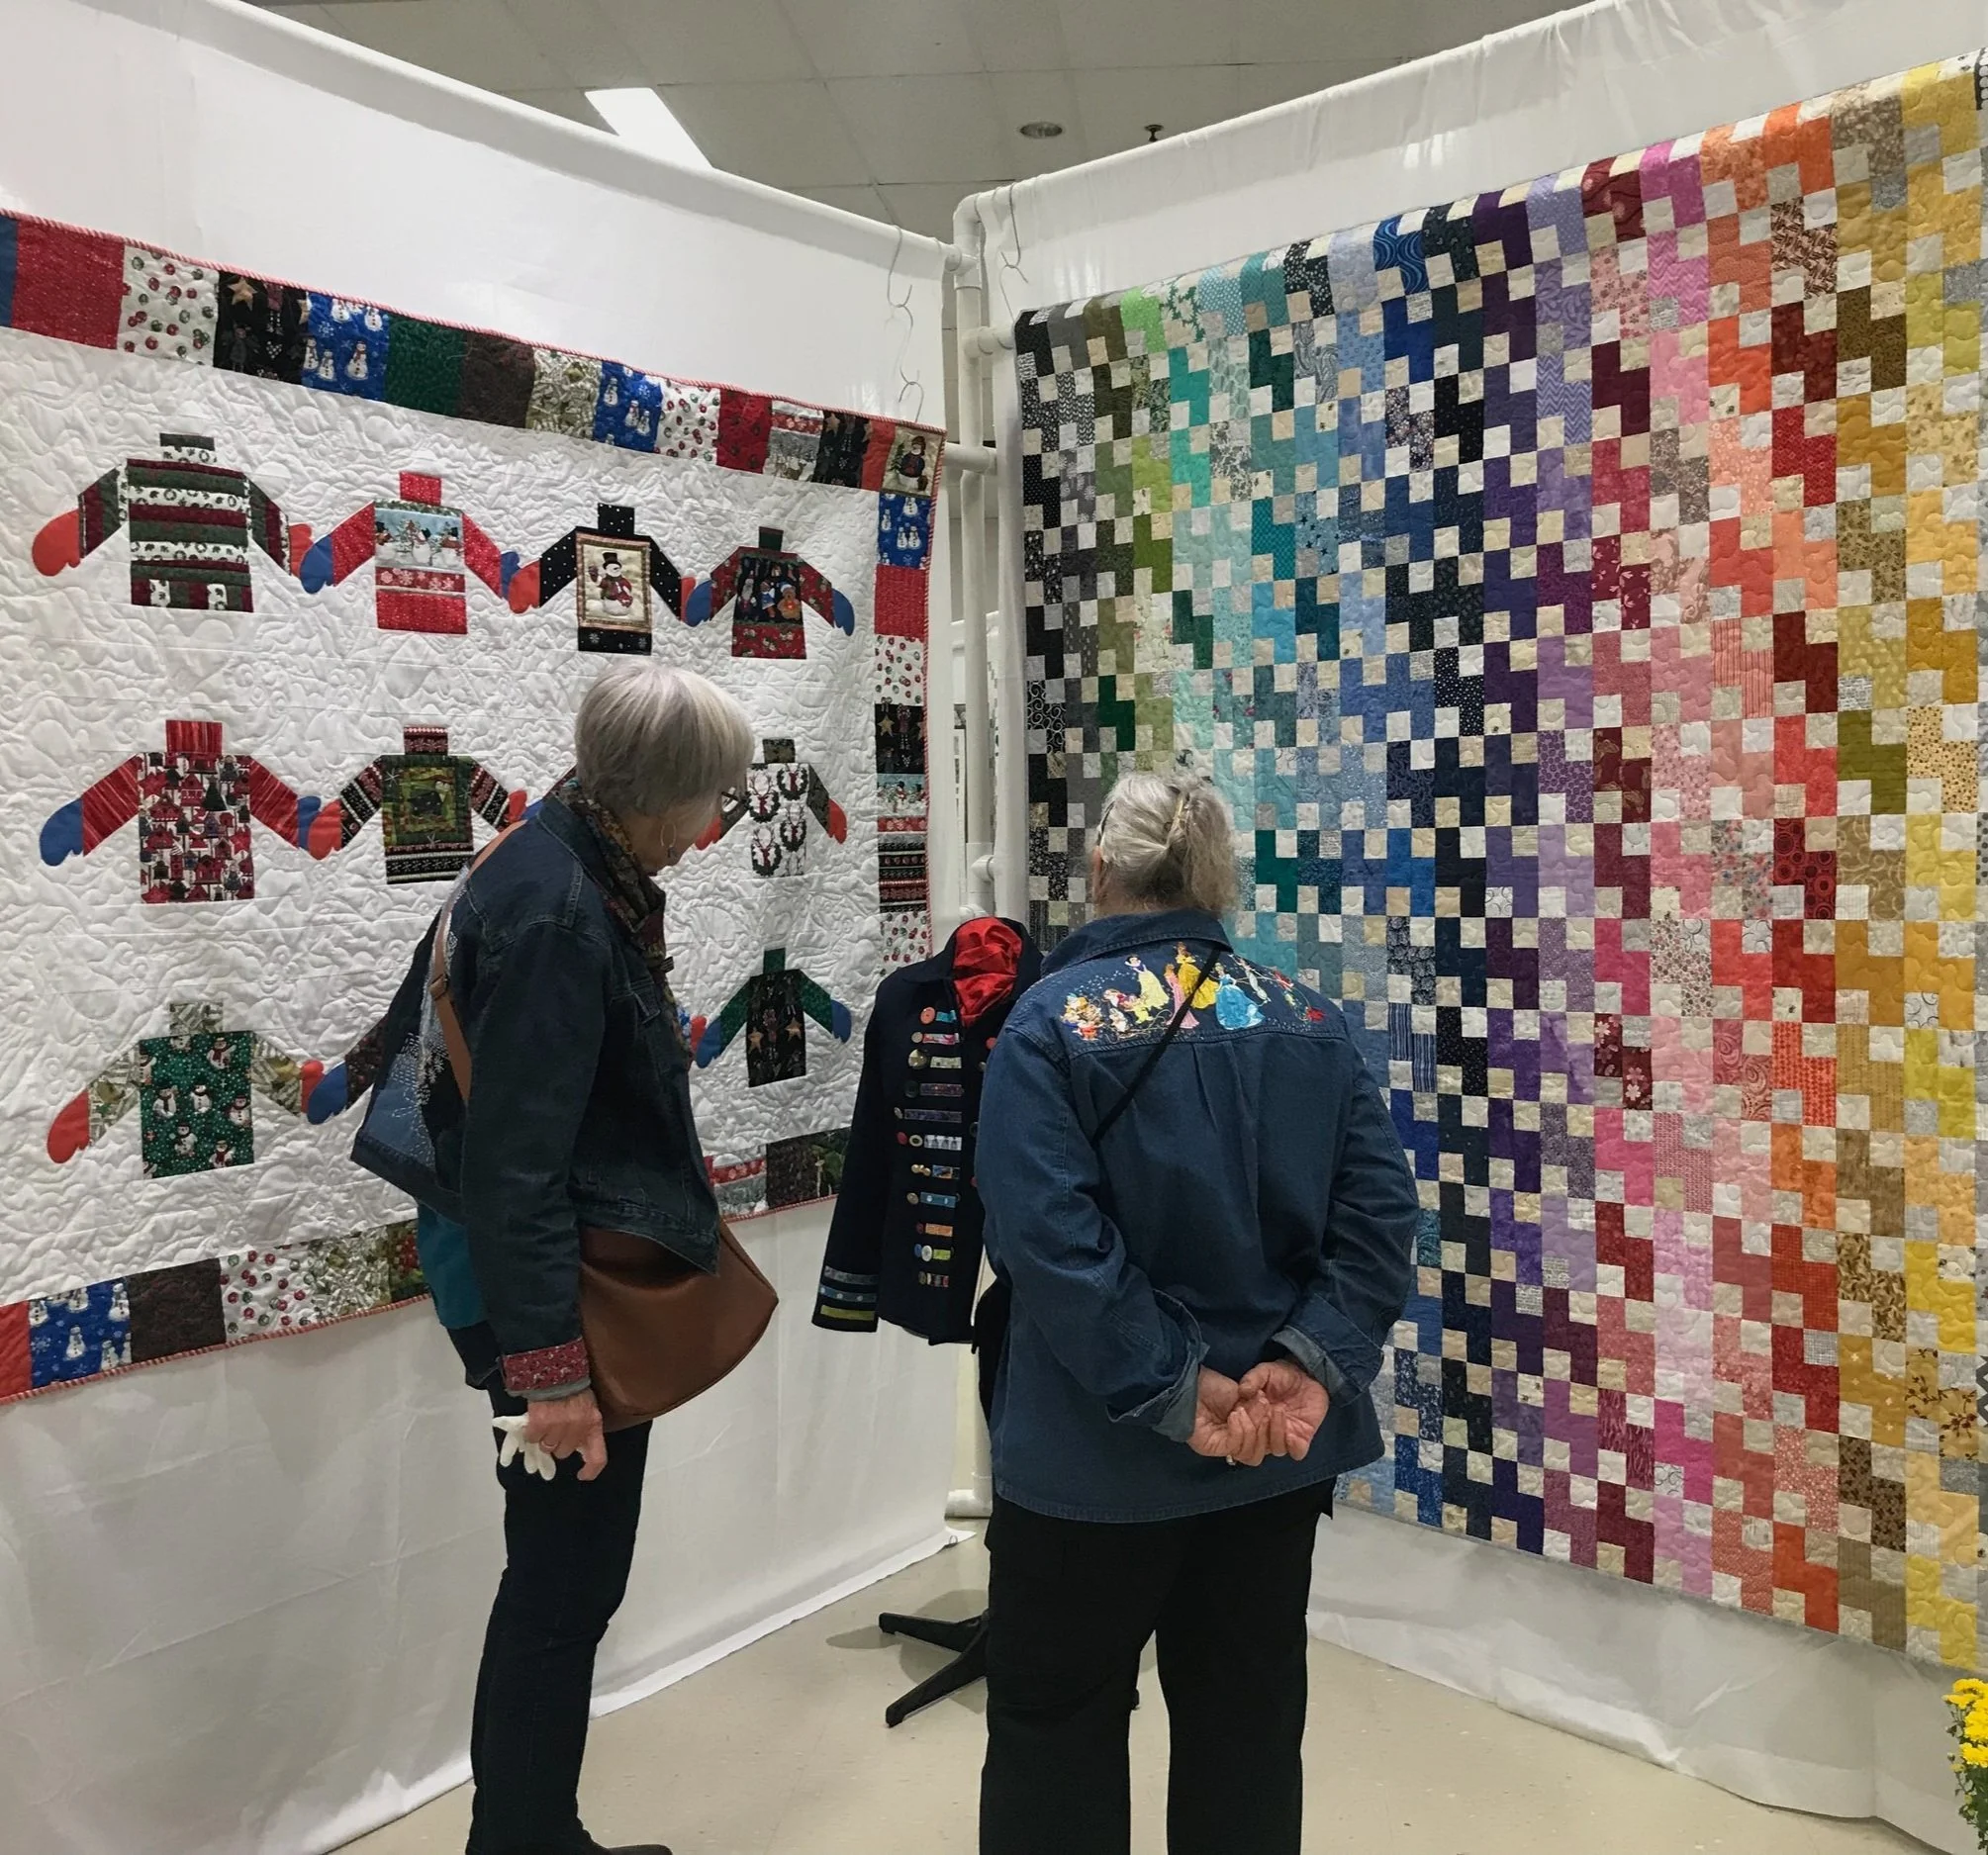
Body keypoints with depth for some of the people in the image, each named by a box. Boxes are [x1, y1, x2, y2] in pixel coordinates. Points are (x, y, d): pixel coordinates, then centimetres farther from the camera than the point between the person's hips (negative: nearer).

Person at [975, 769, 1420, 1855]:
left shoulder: (1052, 1024, -12)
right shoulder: (1307, 1021, 1)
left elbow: (1051, 1242, -22)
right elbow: (1378, 1212, -6)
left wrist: (1174, 1393, -18)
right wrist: (1311, 1362, -12)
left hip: (1101, 1454, -4)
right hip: (1279, 1446, 5)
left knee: (1054, 1726, 15)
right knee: (1249, 1719, 20)